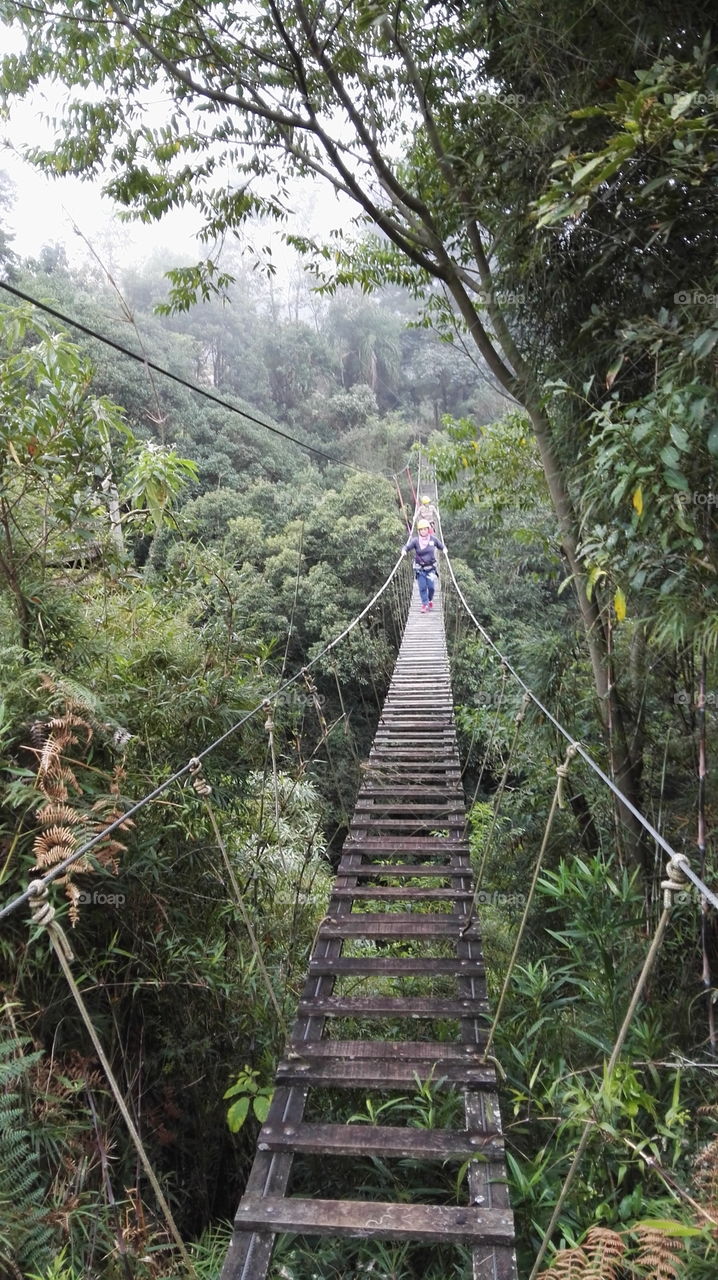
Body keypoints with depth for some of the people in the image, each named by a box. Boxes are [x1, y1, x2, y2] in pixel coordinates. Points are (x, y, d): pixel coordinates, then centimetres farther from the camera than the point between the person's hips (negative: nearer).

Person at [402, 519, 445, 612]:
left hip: (431, 568, 1)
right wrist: (404, 550, -37)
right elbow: (407, 547, -16)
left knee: (431, 586, -2)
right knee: (422, 587, -2)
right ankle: (424, 604, 14)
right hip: (419, 569, -1)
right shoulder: (415, 540, -8)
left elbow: (441, 546, 10)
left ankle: (430, 600, 27)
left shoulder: (433, 539, -2)